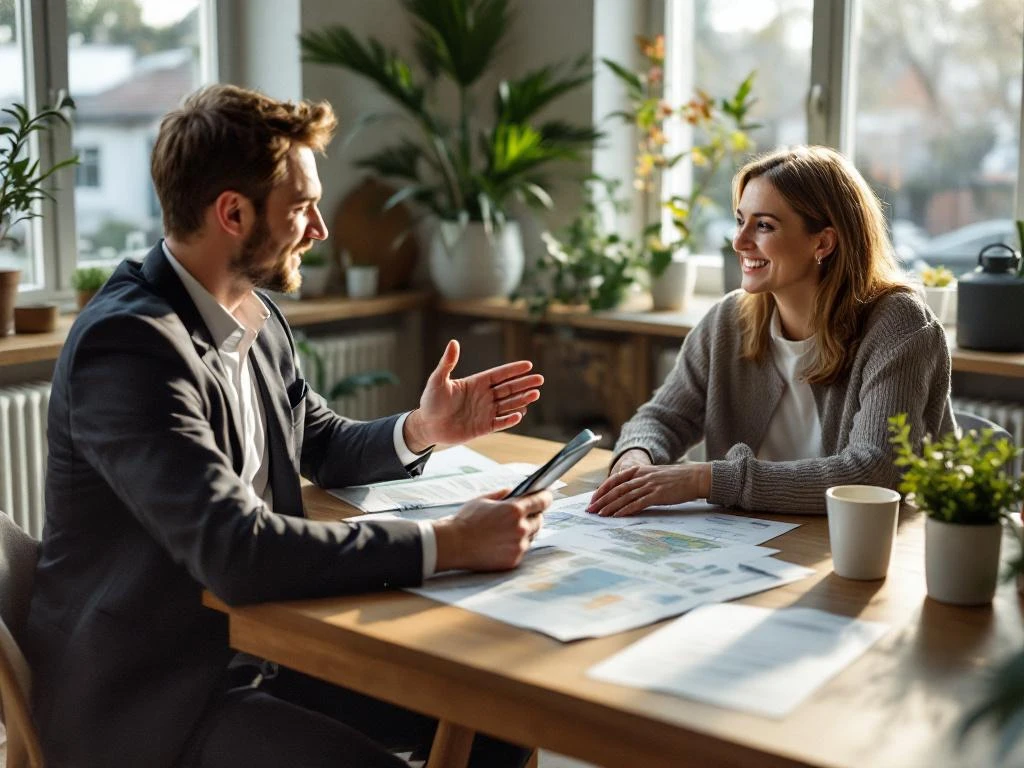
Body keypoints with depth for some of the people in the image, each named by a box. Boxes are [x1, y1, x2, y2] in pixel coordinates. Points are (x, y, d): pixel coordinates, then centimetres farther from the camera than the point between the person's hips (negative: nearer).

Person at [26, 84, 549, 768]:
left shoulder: (257, 316, 2)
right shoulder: (127, 344, -24)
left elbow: (326, 447, 17)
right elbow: (237, 552, -33)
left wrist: (422, 430, -3)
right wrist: (448, 544, -30)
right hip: (149, 693, -8)